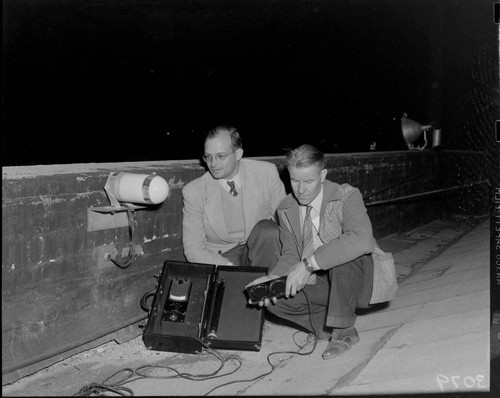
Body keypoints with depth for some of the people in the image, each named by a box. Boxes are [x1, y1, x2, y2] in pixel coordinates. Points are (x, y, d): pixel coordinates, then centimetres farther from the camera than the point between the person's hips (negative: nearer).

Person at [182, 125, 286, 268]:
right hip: (221, 257, -2)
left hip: (261, 249, 2)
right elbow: (193, 250, -8)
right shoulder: (193, 192, -12)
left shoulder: (267, 172, -10)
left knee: (268, 230, -27)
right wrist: (230, 268, -23)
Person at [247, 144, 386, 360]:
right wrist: (272, 277, -21)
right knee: (272, 298, -17)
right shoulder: (286, 209, -2)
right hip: (317, 282, 5)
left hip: (359, 276, -5)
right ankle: (327, 325, 2)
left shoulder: (347, 196, -20)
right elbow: (290, 254, 2)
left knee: (344, 257, -38)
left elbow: (361, 240, -38)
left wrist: (308, 264, -42)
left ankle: (343, 330, -19)